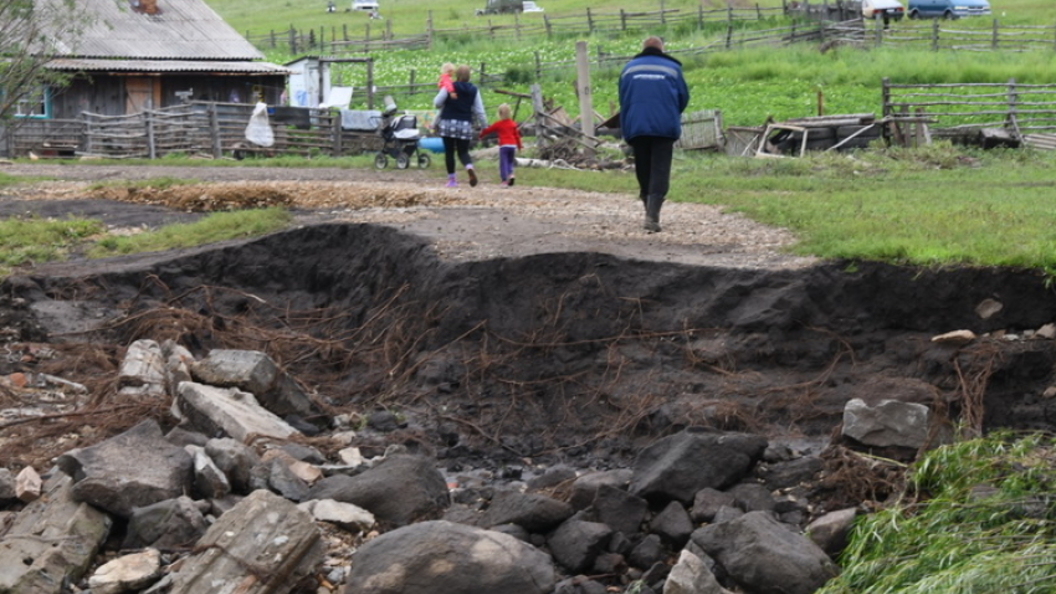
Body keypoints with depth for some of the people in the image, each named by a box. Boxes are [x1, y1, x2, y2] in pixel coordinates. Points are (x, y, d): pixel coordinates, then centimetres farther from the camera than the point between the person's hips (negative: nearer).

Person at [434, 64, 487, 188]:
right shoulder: (473, 90, 3)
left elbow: (437, 103, -4)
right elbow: (479, 111, 4)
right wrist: (484, 126, 12)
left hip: (448, 123, -2)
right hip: (465, 124, 2)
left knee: (449, 151, 7)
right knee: (463, 152, 7)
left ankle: (451, 179, 7)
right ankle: (469, 168, -24)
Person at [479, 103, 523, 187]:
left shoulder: (498, 124, 1)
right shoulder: (513, 123, 11)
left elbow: (488, 130, 13)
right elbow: (517, 135, 15)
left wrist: (481, 134, 30)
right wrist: (519, 146, 25)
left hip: (503, 145, -4)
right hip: (513, 145, 4)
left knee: (503, 163, -2)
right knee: (510, 162, 18)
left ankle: (504, 181, -10)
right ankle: (511, 174, -8)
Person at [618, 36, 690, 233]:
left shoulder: (628, 68, 9)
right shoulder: (672, 68, 5)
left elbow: (622, 100, 12)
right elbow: (684, 98, 10)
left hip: (636, 128, 2)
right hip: (664, 128, -2)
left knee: (643, 172, 14)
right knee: (660, 172, -4)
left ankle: (650, 211, 18)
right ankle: (652, 216, -17)